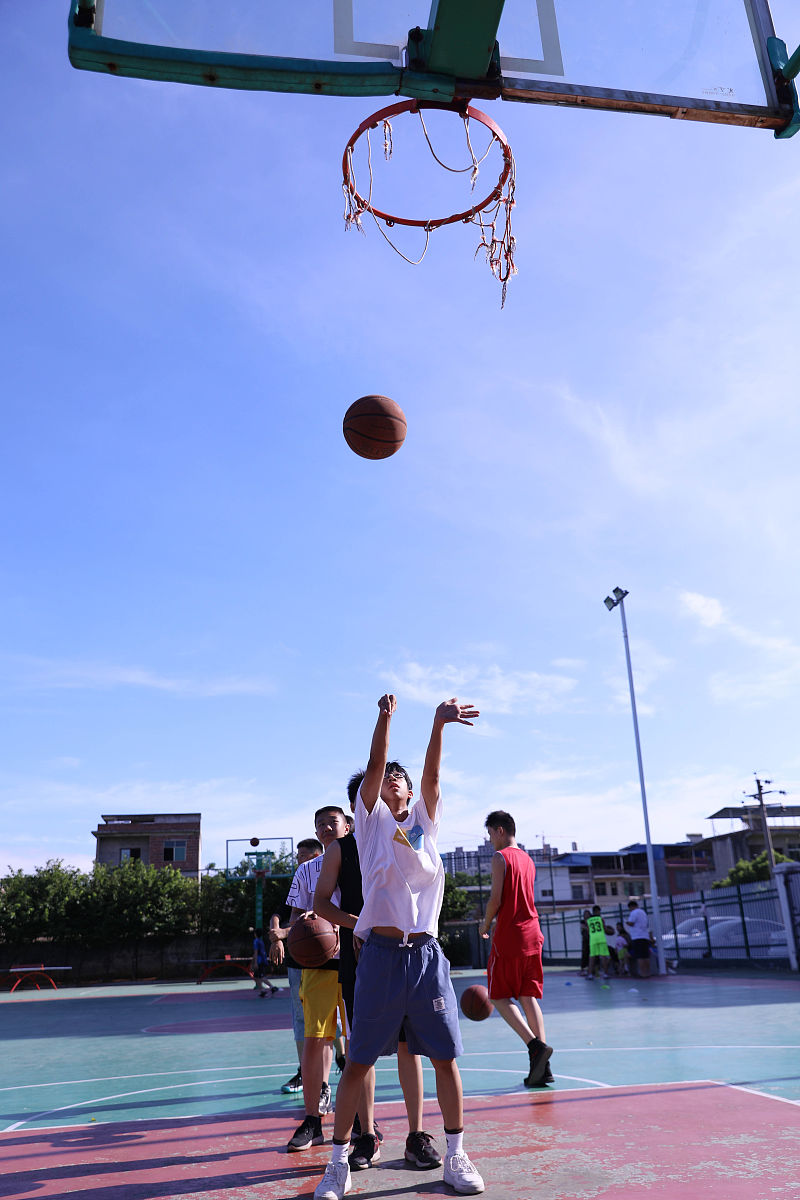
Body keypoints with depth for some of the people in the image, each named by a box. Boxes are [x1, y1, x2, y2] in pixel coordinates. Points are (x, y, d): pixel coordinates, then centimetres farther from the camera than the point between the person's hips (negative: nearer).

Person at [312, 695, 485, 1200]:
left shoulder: (426, 820, 12)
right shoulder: (371, 819, 7)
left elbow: (432, 773, -3)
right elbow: (374, 766, -7)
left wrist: (439, 724, -18)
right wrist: (385, 717, -19)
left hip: (427, 953, 2)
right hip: (381, 953, -2)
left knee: (445, 1056, 6)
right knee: (358, 1061, 4)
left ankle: (456, 1156, 22)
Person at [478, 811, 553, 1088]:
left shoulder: (500, 857, -7)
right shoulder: (528, 860, 16)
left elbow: (496, 899, -14)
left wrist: (485, 924, 2)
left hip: (509, 936, -7)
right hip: (532, 934, 7)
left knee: (499, 997, 3)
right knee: (529, 997, 7)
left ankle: (535, 1045, -15)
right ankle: (541, 1069, 2)